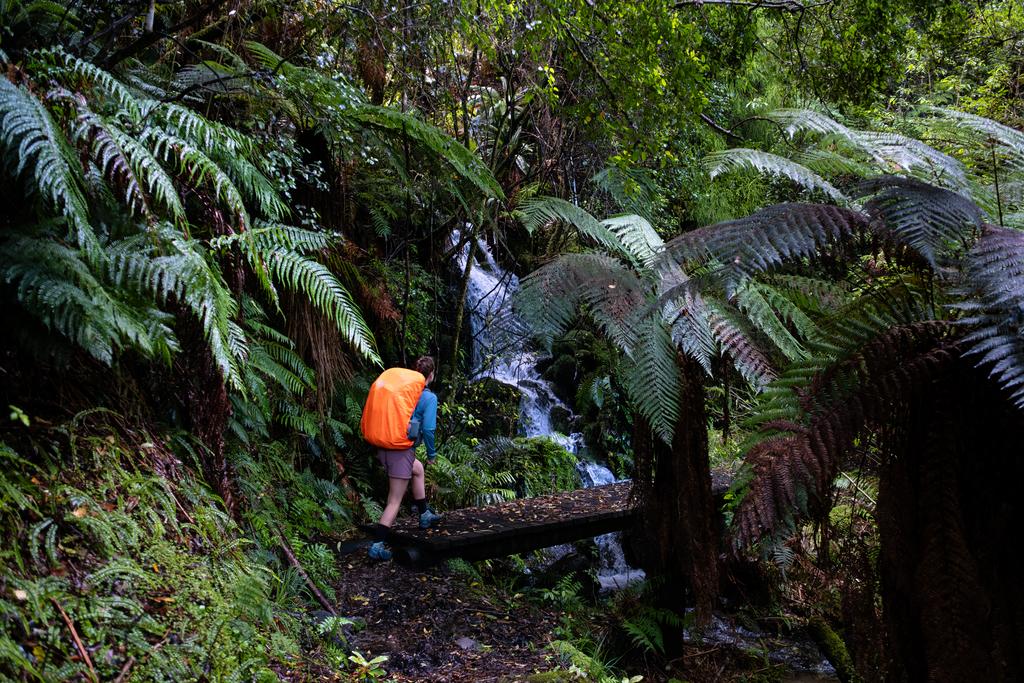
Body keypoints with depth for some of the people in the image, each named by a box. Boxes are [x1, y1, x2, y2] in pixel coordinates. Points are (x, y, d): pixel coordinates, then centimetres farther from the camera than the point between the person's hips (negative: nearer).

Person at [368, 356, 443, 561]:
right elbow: (428, 429, -12)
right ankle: (377, 545, -5)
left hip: (383, 447, 7)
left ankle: (425, 515, 38)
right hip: (401, 450, -7)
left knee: (417, 470, 32)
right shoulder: (429, 397, -6)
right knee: (395, 501, -1)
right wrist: (432, 454, 2)